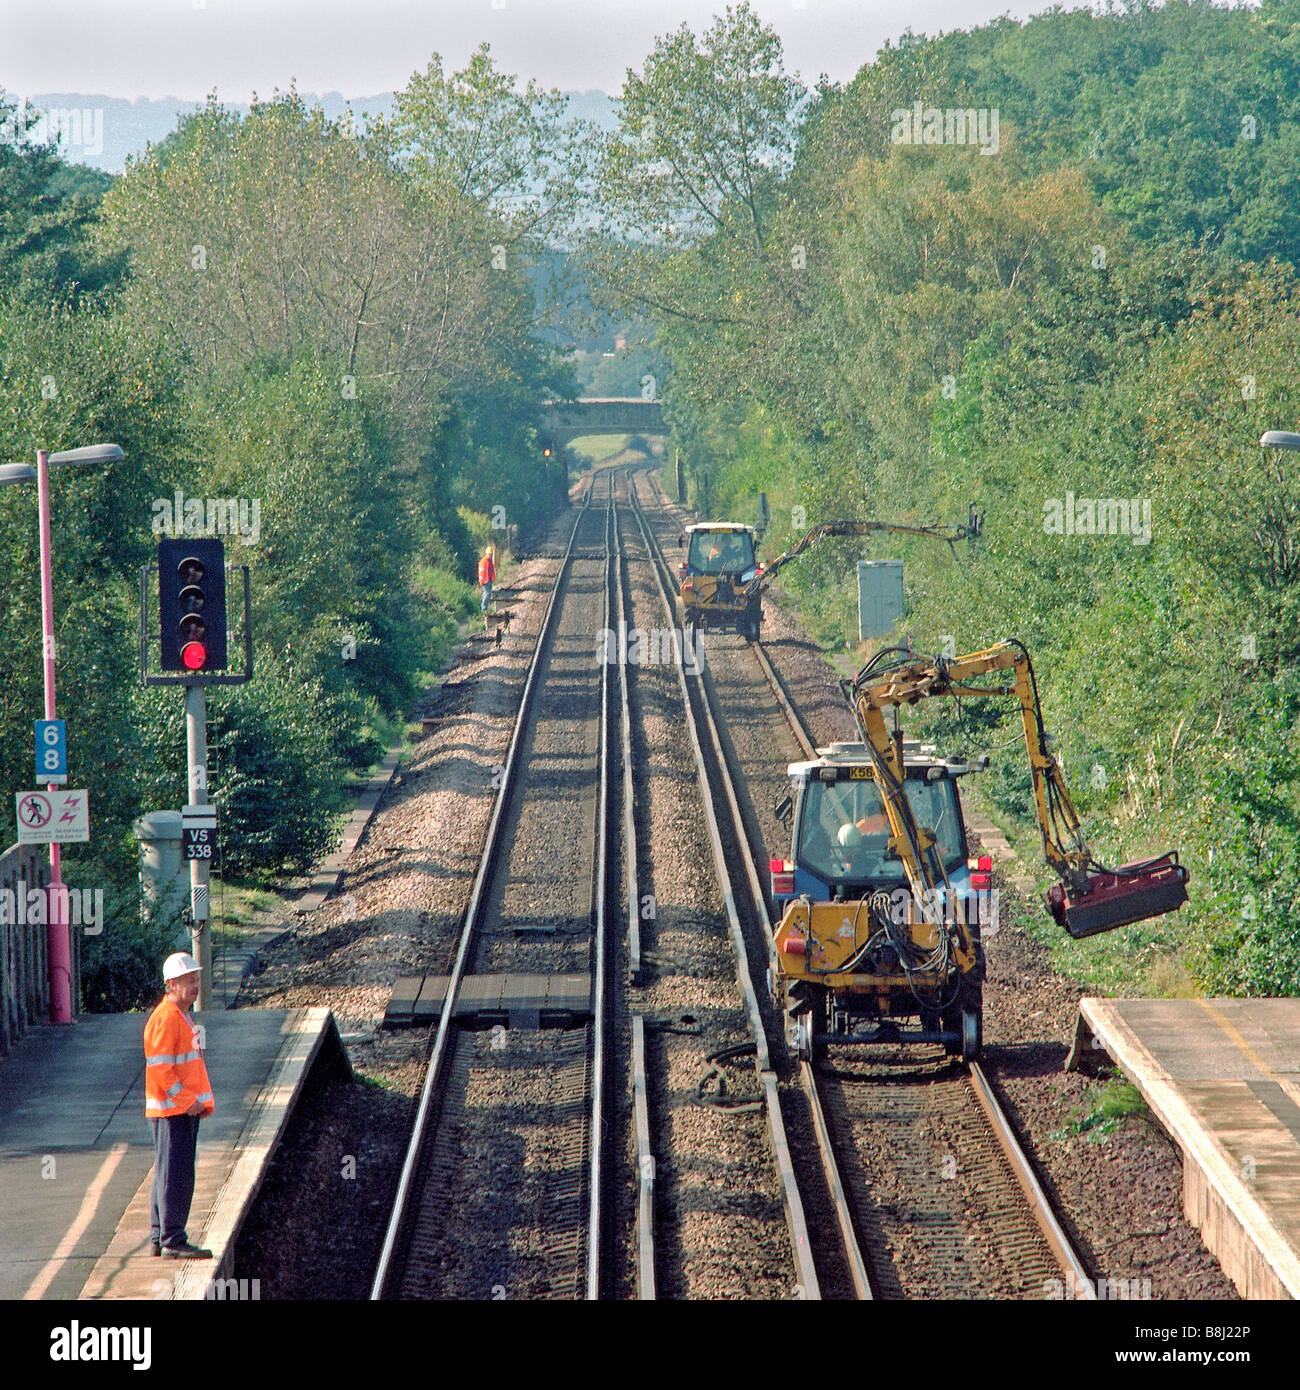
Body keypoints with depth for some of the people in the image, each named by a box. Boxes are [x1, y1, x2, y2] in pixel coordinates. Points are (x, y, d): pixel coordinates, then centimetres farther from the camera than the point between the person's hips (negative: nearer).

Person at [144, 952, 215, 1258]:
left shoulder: (183, 1017, 18)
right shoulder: (165, 1019, -15)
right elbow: (160, 1069, -21)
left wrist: (202, 1101, 16)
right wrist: (187, 1101, -19)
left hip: (186, 1108, 10)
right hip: (172, 1110, -10)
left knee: (167, 1174, 13)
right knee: (175, 1175, -10)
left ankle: (159, 1238, 19)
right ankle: (172, 1241, -9)